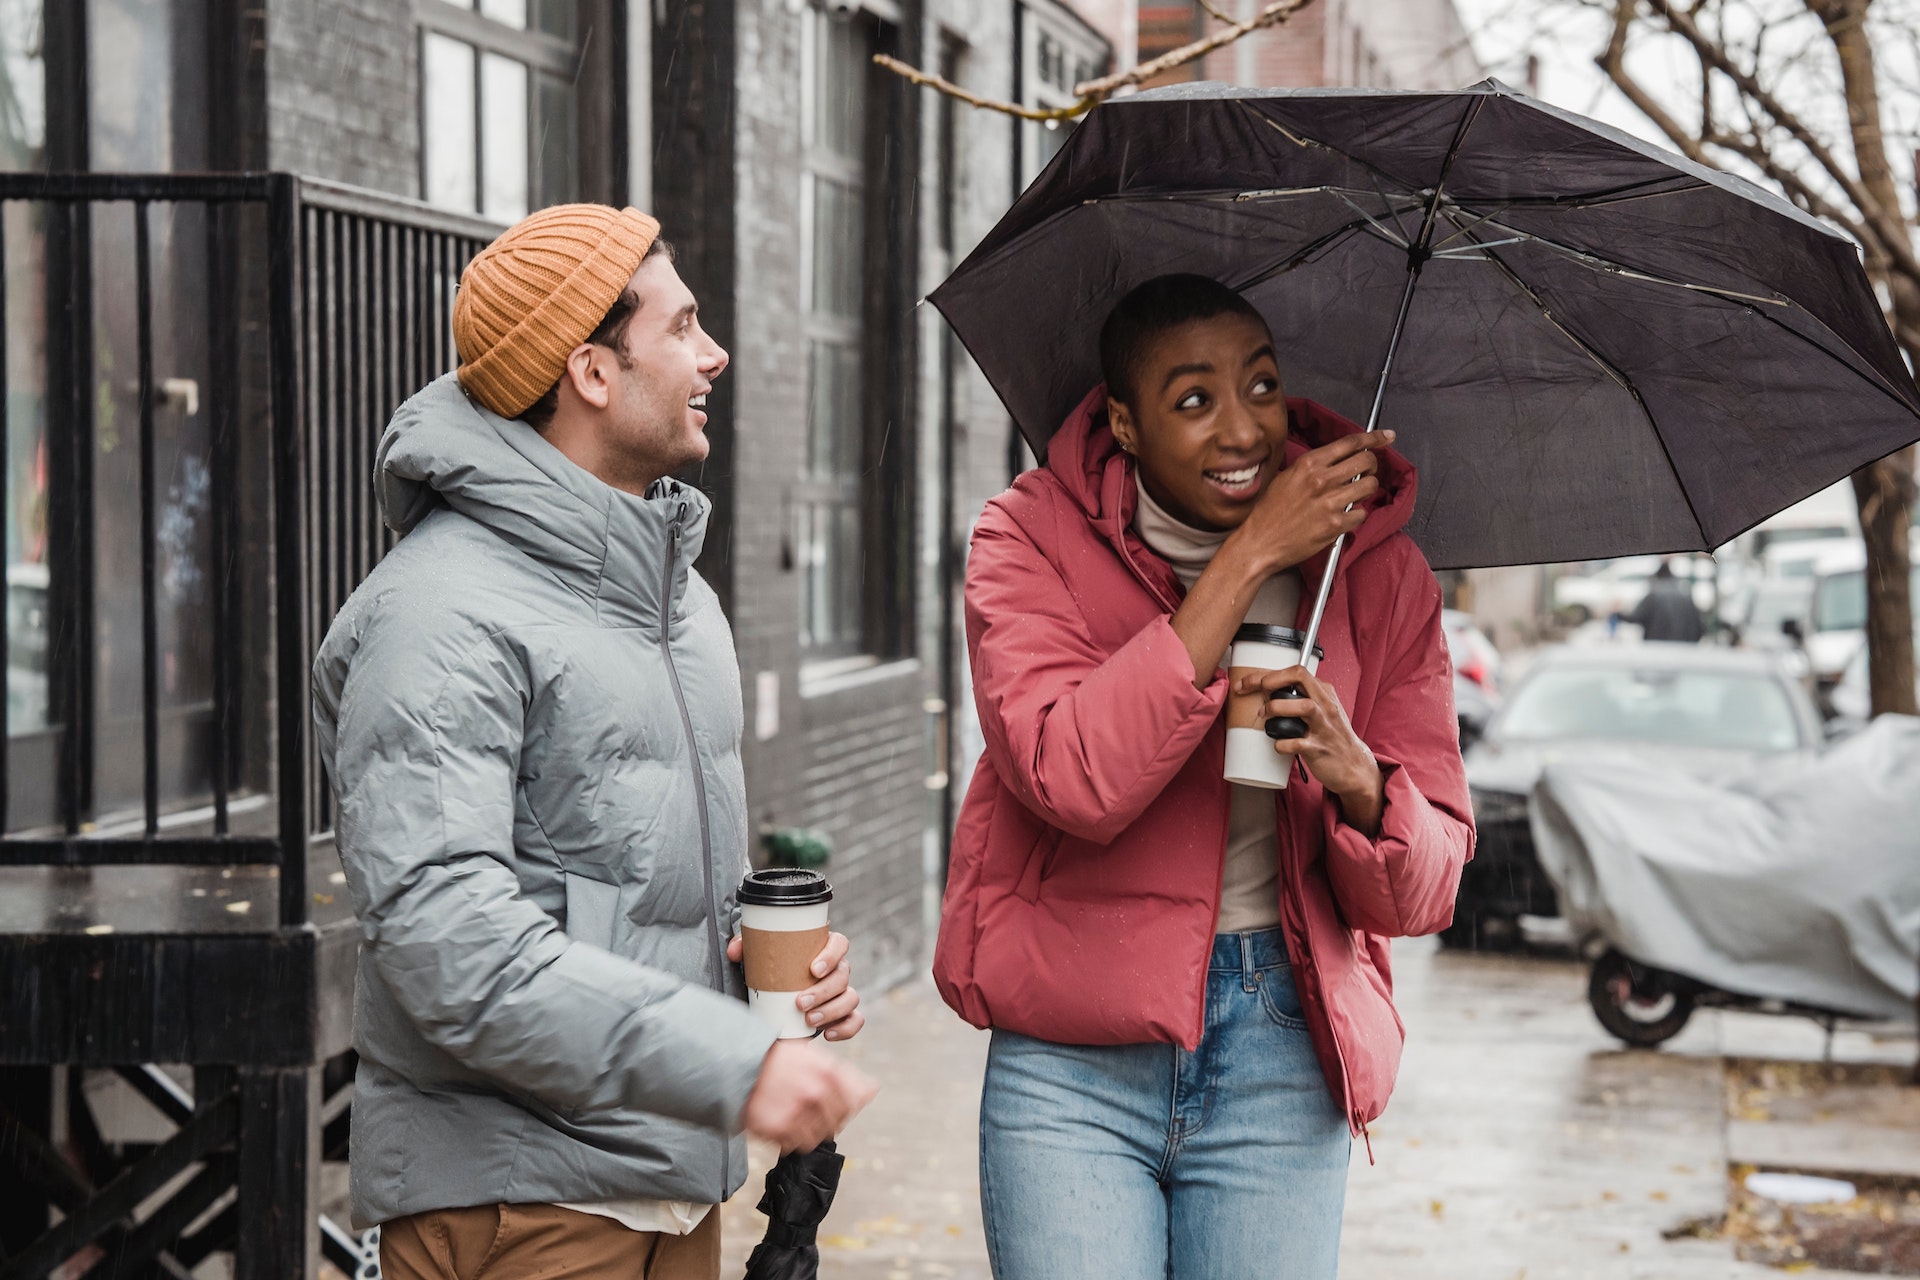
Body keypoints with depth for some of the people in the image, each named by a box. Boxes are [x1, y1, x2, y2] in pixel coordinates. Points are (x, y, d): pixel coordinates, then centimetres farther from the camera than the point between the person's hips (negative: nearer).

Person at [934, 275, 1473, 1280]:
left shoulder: (1376, 571, 3)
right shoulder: (1033, 539, -3)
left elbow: (1423, 893, 2)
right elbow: (1075, 779, -22)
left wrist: (1357, 779, -21)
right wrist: (1248, 558, -20)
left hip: (1281, 1058, 2)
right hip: (1071, 1064, -2)